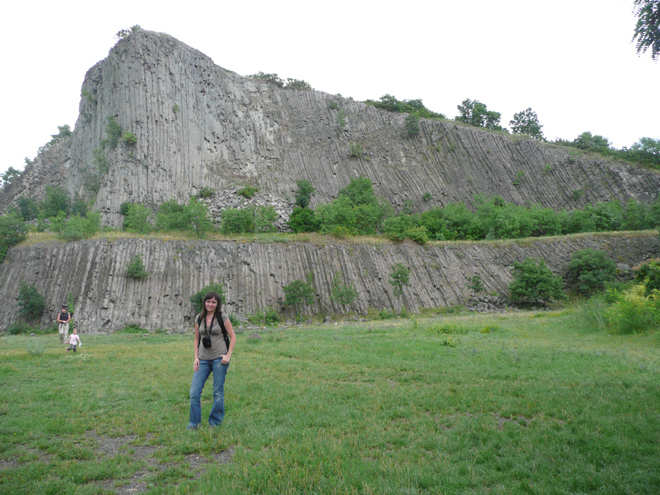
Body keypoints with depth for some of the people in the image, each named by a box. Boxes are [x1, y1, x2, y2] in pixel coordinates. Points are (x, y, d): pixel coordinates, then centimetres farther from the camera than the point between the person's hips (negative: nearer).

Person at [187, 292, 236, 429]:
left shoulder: (223, 318, -3)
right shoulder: (199, 319, 7)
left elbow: (233, 336, 0)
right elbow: (196, 339, 14)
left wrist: (228, 355, -9)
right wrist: (196, 357, 4)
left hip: (219, 359, -3)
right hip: (203, 359, 3)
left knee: (218, 392, 4)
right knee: (194, 392, -3)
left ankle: (215, 422, 18)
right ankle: (193, 423, 10)